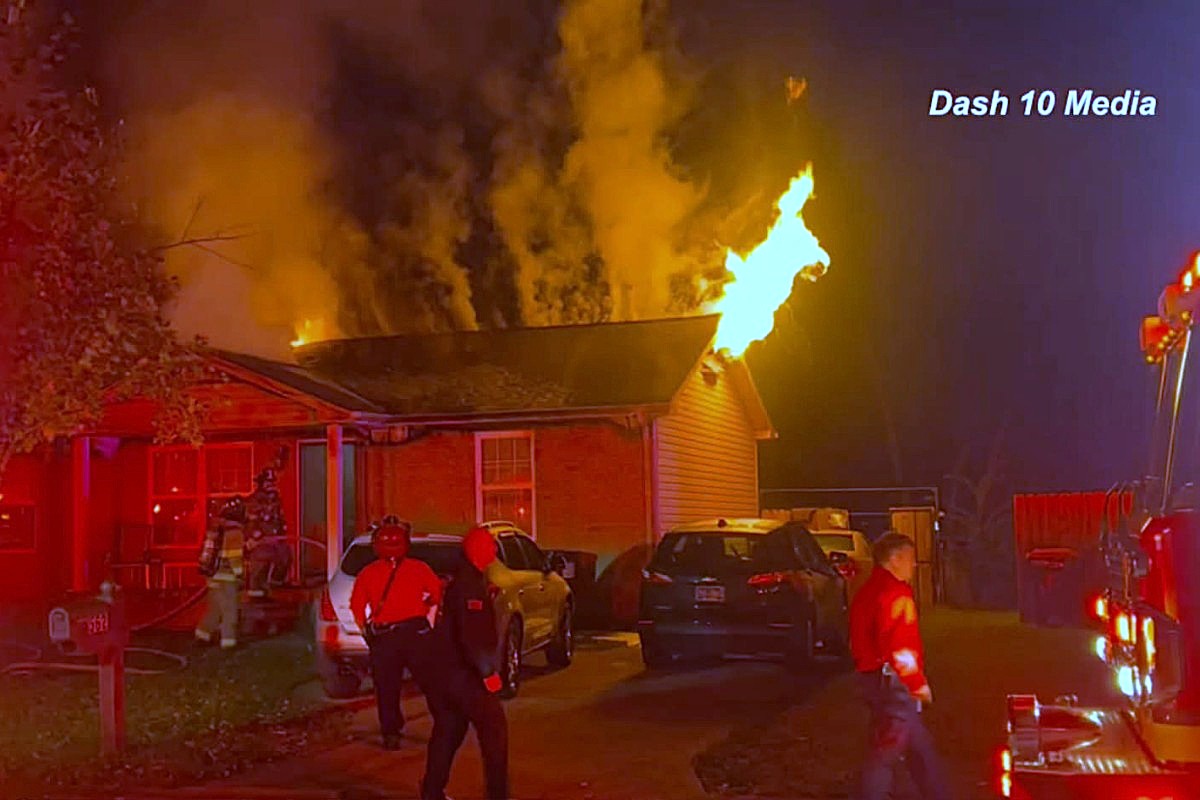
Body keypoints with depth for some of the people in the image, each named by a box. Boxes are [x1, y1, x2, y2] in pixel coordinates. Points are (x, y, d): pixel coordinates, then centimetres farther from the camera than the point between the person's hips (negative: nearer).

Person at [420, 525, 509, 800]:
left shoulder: (461, 582, 14)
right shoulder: (471, 586, -18)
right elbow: (472, 636, -25)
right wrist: (488, 672, -22)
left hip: (446, 671, 10)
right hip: (464, 674, -10)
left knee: (448, 730, 18)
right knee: (494, 728, -4)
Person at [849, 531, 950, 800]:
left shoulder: (867, 591, 16)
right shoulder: (896, 592, -16)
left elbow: (859, 643, 20)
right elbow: (899, 645, -23)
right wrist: (918, 683, -16)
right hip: (894, 681, -10)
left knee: (920, 746, 18)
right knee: (886, 750, -6)